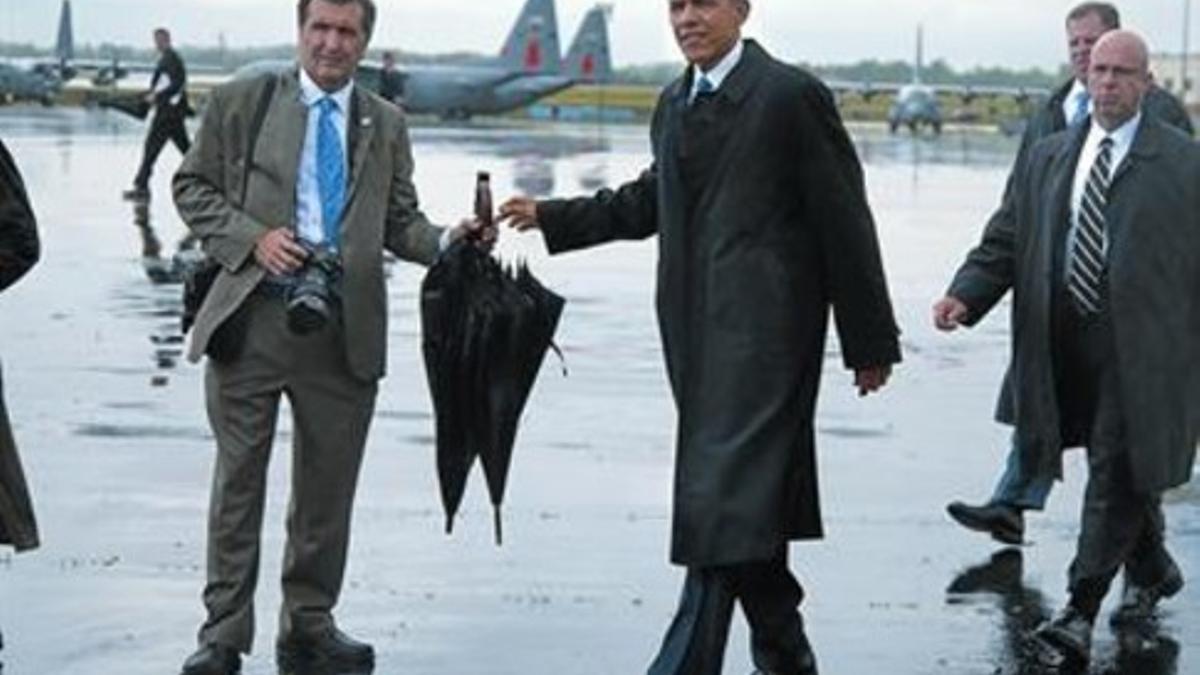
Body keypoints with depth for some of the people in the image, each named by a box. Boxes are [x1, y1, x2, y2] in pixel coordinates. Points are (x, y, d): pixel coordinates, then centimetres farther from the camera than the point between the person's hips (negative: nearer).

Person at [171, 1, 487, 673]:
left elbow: (399, 222, 12)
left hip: (344, 331, 2)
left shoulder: (386, 124, 12)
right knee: (238, 478, 5)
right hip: (252, 317, -2)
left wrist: (449, 239, -8)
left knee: (328, 486, 9)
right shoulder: (243, 101, 4)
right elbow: (193, 186, 5)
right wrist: (252, 236, -11)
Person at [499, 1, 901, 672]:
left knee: (723, 499, -12)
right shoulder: (674, 103, 17)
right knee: (752, 502, 15)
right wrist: (552, 217, 23)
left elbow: (844, 221, -6)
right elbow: (650, 201, 30)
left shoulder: (792, 95, -6)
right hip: (698, 333, 8)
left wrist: (869, 341, -5)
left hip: (761, 332, -8)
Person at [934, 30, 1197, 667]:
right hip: (1068, 343, 5)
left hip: (1141, 343, -5)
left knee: (1116, 472, -7)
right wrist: (965, 296, -8)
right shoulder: (1047, 158, 12)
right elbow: (1005, 242, 9)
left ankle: (1081, 611, -5)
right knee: (1120, 470, 17)